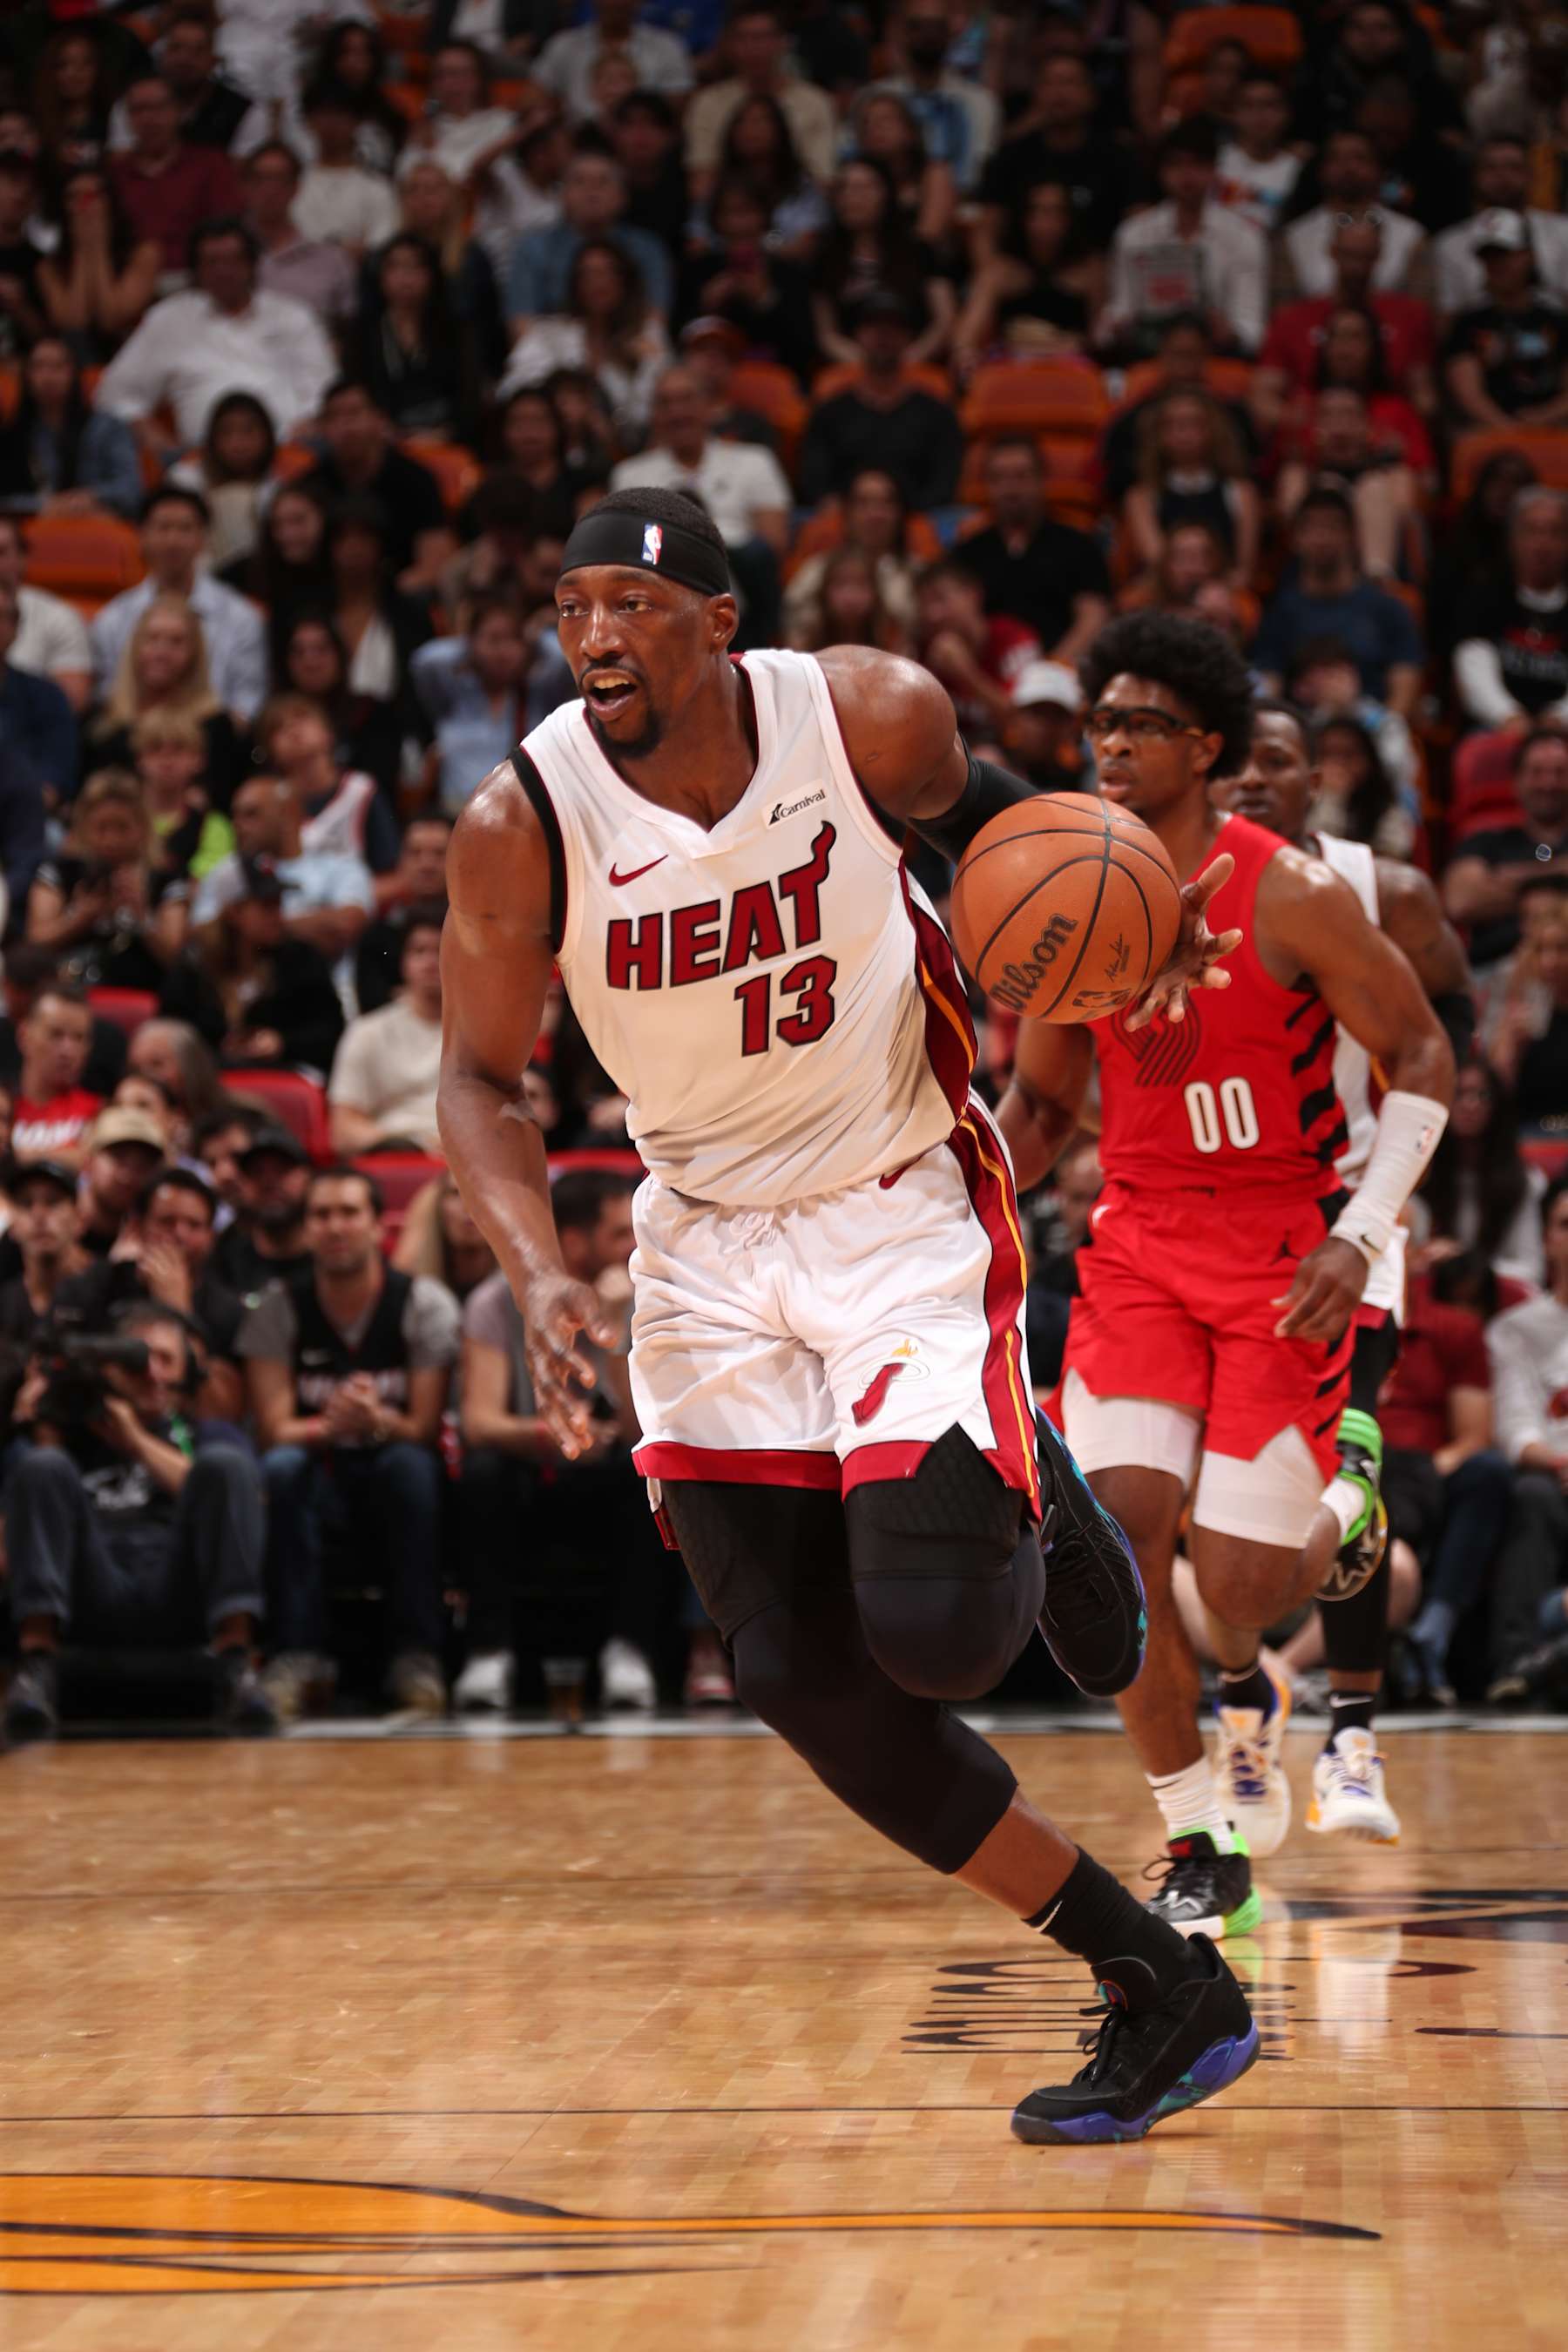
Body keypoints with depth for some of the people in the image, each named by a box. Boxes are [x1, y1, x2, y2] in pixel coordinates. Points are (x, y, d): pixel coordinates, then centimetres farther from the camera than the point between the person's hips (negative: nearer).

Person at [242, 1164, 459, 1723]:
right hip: (320, 1479, 1)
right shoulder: (278, 1310, 0)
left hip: (394, 1481, -1)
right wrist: (330, 1426, -33)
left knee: (410, 1465, -35)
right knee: (281, 1468, -32)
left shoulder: (425, 1304, -4)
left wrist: (378, 1421, -35)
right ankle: (297, 1655, -34)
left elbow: (425, 1427, -11)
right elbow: (275, 1429, -10)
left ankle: (417, 1655, -32)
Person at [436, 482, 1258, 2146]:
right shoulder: (523, 823, -16)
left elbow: (975, 809, 8)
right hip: (712, 1243, 2)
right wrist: (538, 1275, -21)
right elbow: (481, 1082, -5)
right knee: (801, 1675, -4)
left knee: (933, 1629, -17)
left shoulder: (867, 714, -16)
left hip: (905, 1206, -2)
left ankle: (1019, 1504, 24)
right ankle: (1152, 1977, 9)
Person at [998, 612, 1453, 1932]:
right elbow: (1042, 1106, 12)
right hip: (1142, 1241, 4)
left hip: (1284, 1250, -4)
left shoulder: (1290, 896, -14)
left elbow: (1423, 1058, -8)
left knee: (1234, 1583, -9)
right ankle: (1204, 1856, 0)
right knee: (1118, 1529, -15)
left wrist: (1363, 1238, -18)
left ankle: (1338, 1519, 32)